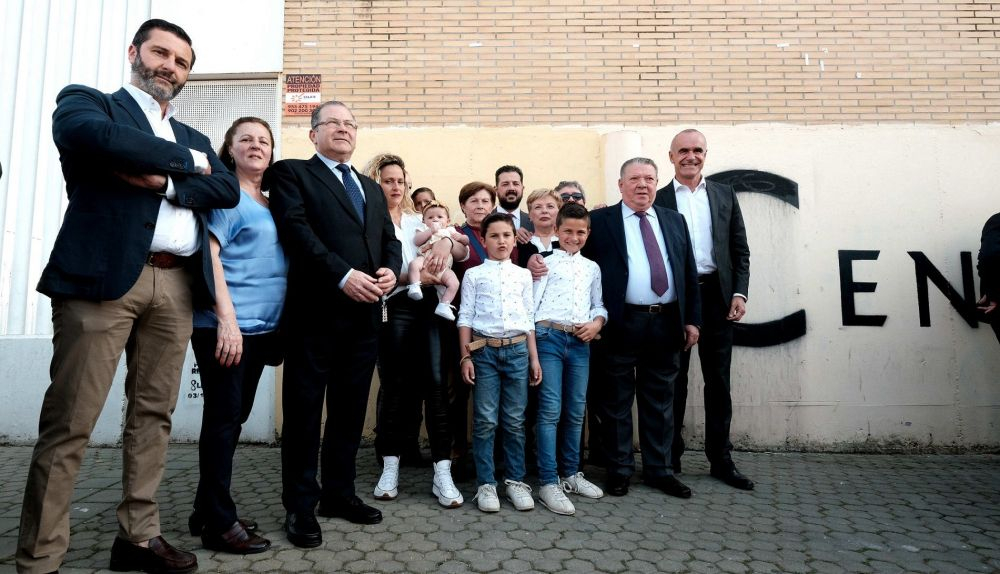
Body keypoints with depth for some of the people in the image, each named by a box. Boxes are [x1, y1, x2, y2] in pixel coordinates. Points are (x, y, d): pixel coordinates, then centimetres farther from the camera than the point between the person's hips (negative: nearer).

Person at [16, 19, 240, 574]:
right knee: (69, 423, -3)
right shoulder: (85, 101, 12)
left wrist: (164, 181, -8)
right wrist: (186, 162, -1)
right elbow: (99, 139, -12)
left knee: (152, 415, 8)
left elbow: (228, 189, 7)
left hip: (176, 286, 5)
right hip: (104, 276, -4)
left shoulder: (193, 138, 25)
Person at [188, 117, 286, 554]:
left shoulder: (271, 203, 17)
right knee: (223, 417, -3)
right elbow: (209, 252, -12)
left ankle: (207, 511, 24)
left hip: (260, 327, 7)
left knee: (234, 417, 12)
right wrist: (226, 318, -21)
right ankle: (219, 522, 7)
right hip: (226, 325, -7)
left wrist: (276, 326, 13)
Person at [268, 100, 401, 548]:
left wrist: (390, 270, -6)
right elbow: (296, 231, -11)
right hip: (316, 311, -5)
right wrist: (344, 276, -20)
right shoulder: (291, 173, 5)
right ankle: (300, 505, 15)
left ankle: (339, 493, 26)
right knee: (304, 410, 4)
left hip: (365, 313, 6)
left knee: (350, 410, 12)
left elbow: (390, 240, 16)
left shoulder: (372, 188, 23)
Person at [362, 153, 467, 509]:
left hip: (428, 305, 3)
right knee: (395, 385, 2)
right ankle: (390, 466, 17)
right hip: (395, 307, -3)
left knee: (434, 383, -4)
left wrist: (446, 244, -9)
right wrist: (414, 273, -19)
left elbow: (464, 252, 11)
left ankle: (442, 473, -1)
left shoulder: (417, 221, 19)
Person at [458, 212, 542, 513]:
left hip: (517, 350, 2)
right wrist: (465, 356, -5)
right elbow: (465, 317, 2)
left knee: (515, 420, 7)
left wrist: (534, 358, 9)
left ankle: (515, 480, 20)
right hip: (484, 350, -2)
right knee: (485, 420, 1)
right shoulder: (473, 275, 5)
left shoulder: (523, 275, 12)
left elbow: (529, 318, 12)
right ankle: (486, 483, 12)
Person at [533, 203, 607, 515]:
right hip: (549, 337, -5)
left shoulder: (592, 267, 20)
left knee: (575, 410, 11)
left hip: (580, 342, 5)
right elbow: (530, 301, -3)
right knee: (550, 409, -7)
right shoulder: (545, 261, 5)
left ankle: (571, 473, 25)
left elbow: (599, 304, 19)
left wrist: (597, 323, -2)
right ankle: (548, 483, -1)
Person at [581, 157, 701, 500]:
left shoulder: (674, 220, 13)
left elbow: (689, 273, 12)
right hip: (621, 324, -3)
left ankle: (659, 470, 26)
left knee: (660, 402, 13)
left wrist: (692, 319, 7)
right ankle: (619, 470, 20)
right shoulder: (599, 220, 2)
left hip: (667, 324, 4)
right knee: (617, 402, 7)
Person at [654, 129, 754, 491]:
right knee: (674, 380, 7)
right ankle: (670, 457, 19)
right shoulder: (658, 199, 2)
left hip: (717, 296, 2)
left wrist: (739, 293, -2)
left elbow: (740, 250, 9)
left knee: (718, 380, 9)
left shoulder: (724, 195, 10)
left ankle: (721, 459, 20)